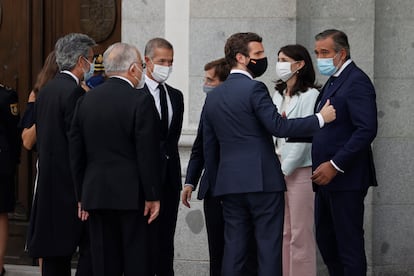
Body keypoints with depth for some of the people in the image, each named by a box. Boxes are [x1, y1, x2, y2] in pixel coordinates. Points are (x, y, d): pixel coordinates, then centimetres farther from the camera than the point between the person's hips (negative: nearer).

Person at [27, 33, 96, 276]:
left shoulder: (46, 91, 14)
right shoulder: (74, 92, -14)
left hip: (49, 181, 9)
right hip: (71, 183, -9)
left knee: (55, 255, 8)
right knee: (90, 247, -6)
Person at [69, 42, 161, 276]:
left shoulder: (86, 100, 7)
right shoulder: (141, 102, -10)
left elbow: (76, 153, 10)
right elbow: (147, 154, -12)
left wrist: (82, 196, 16)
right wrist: (152, 196, -6)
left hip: (96, 194, 5)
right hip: (132, 195, -5)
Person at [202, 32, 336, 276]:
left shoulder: (213, 97, 14)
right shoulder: (254, 89, -9)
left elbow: (209, 147, 17)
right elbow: (279, 126, -19)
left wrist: (216, 186, 22)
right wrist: (320, 118, -12)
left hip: (229, 183, 7)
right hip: (263, 181, -6)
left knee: (234, 247, 6)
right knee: (269, 247, -4)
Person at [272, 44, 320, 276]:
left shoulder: (310, 96, -9)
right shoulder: (279, 96, 15)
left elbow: (304, 137, -13)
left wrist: (284, 170, -12)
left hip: (300, 171, -7)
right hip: (280, 171, 7)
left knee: (300, 236, -5)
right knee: (282, 234, 8)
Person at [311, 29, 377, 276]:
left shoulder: (356, 81, -13)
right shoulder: (333, 82, 17)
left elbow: (367, 130, -22)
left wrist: (334, 165, -22)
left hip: (346, 180, -10)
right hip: (328, 180, 10)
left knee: (349, 244, -5)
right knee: (325, 240, 13)